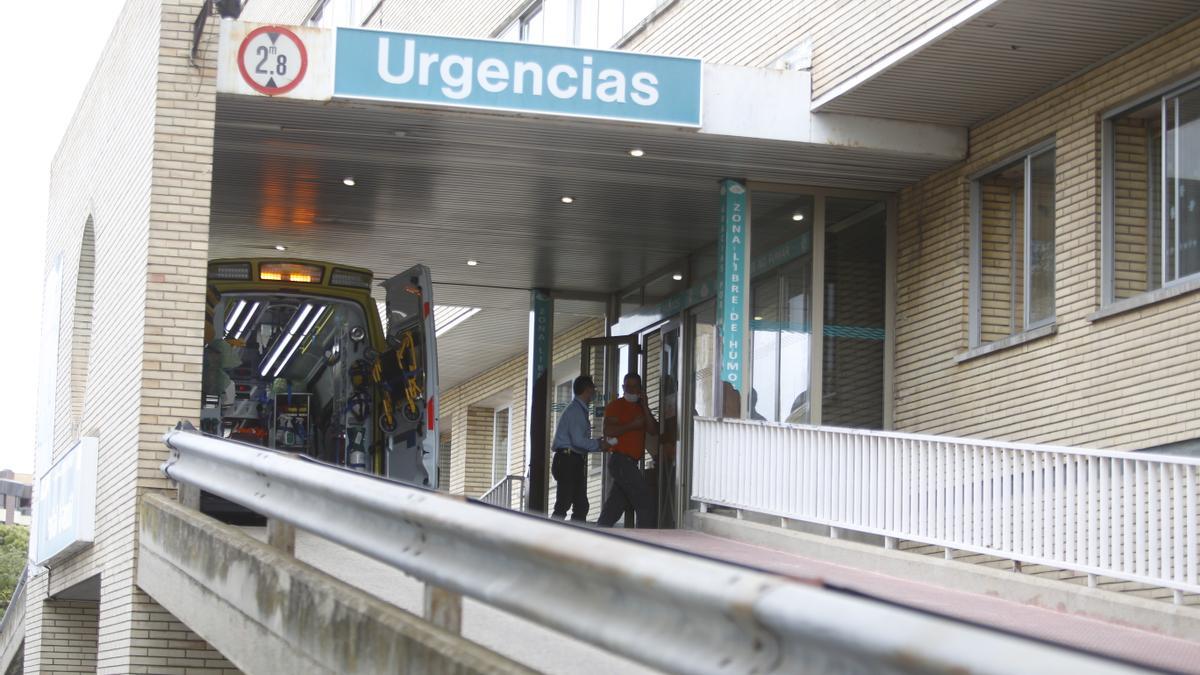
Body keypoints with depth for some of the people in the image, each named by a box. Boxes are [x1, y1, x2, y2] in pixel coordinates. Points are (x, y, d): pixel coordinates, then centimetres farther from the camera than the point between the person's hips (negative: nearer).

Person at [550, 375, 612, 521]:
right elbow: (578, 441, -20)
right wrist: (599, 444, -10)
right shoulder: (575, 410, -12)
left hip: (576, 463, 10)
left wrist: (599, 443, 11)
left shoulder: (581, 410, 18)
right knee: (563, 505, -13)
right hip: (568, 461, -10)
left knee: (581, 506, 9)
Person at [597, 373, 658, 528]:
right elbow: (608, 431, -16)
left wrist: (645, 407, -5)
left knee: (615, 505, 8)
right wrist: (633, 425, -16)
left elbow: (653, 429, 3)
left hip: (630, 463, 8)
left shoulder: (640, 408, 19)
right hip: (621, 460, -8)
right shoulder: (616, 406, -2)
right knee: (645, 504, -12)